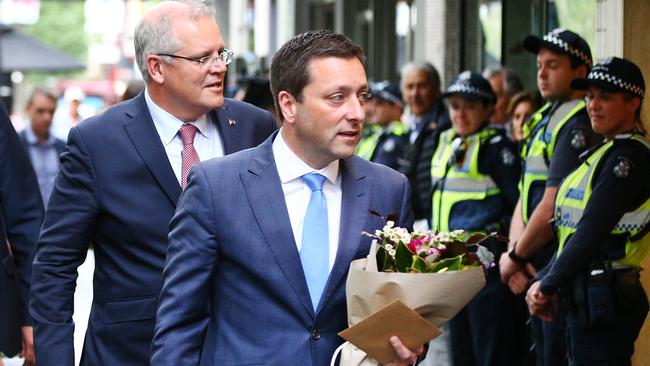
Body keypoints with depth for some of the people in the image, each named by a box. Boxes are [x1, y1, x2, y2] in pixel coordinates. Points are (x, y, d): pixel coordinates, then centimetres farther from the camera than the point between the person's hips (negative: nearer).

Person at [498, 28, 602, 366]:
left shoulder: (578, 127, -16)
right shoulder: (543, 122, 15)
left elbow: (550, 211, -20)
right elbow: (524, 199, 14)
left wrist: (515, 256, -8)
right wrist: (515, 252, -1)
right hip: (537, 273, 10)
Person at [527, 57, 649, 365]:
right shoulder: (605, 154, 19)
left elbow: (592, 232, -18)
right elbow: (572, 232, 18)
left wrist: (548, 285, -10)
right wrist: (544, 282, 6)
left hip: (605, 301, -10)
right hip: (586, 300, 10)